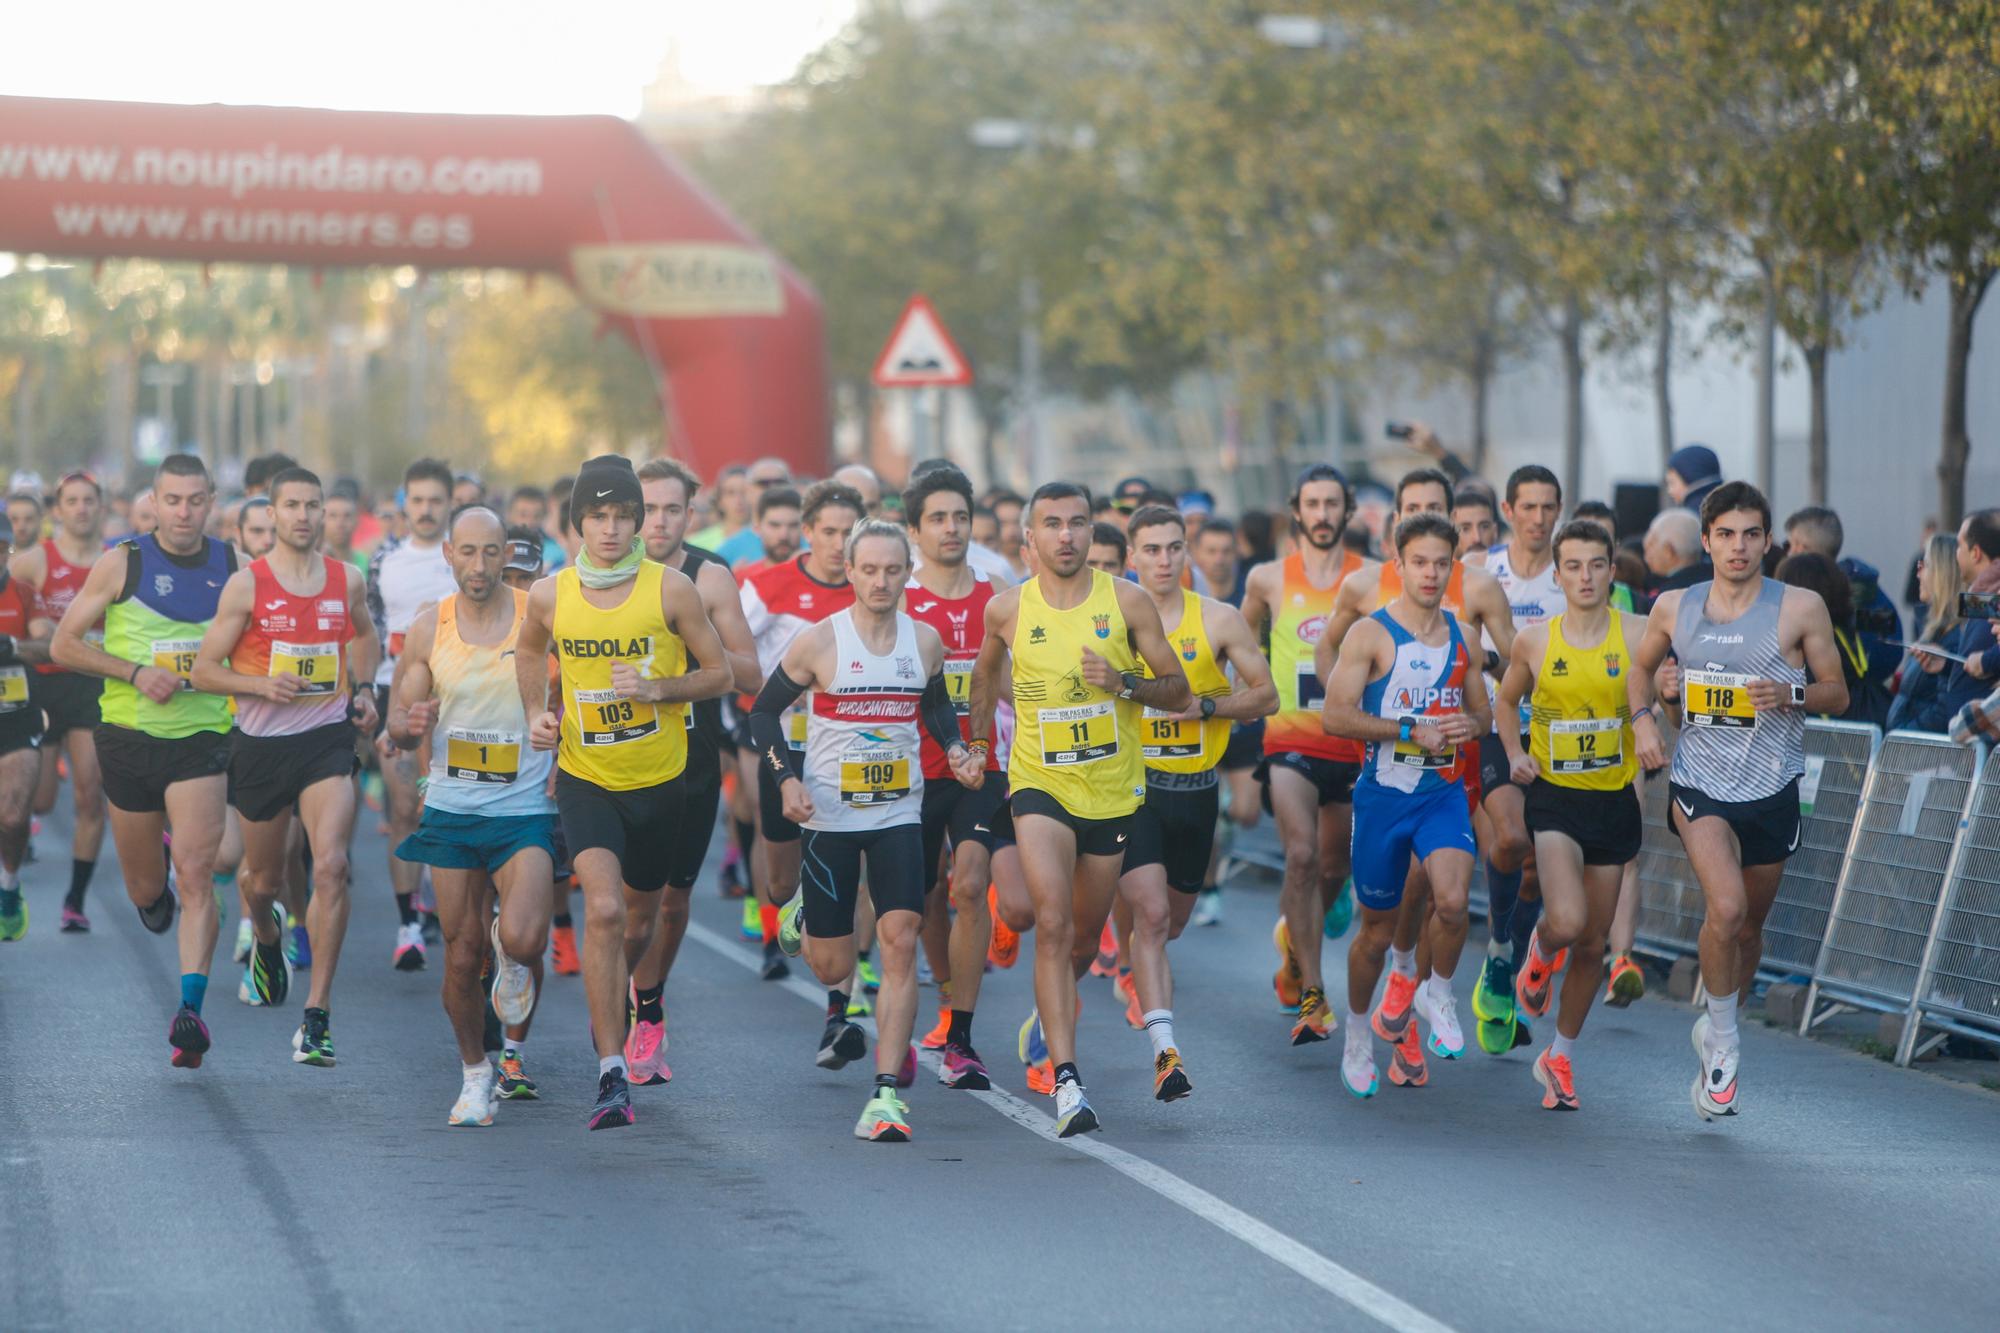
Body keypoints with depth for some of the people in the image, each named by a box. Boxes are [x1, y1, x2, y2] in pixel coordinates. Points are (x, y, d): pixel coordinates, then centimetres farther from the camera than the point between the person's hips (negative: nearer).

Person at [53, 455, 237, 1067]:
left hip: (201, 738, 0)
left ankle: (190, 1006, -20)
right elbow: (64, 644, -2)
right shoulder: (121, 563, -3)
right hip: (129, 736, 0)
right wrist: (136, 672, -15)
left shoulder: (232, 566, 3)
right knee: (146, 891, 11)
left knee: (195, 871, -18)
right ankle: (155, 884, 49)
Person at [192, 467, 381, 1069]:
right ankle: (263, 936, 54)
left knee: (331, 867, -19)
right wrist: (261, 684, -19)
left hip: (328, 739, 0)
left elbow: (365, 635, 25)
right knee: (264, 877, 15)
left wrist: (362, 690, 9)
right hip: (262, 743, 0)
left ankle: (317, 1015, -16)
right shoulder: (246, 584, -6)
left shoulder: (347, 580, 3)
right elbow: (205, 668, -3)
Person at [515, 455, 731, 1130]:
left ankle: (611, 1006, 51)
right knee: (603, 909, -21)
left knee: (638, 922, 17)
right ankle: (612, 1074, -21)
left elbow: (719, 673, -2)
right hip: (585, 778, -1)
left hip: (659, 781, 1)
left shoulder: (670, 588, -9)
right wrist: (536, 712, 3)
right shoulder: (549, 595, -4)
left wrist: (658, 688, -18)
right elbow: (529, 651, 19)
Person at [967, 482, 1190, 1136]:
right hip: (1039, 784, -2)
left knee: (1085, 935, 16)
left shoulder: (1127, 601, -5)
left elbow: (1177, 689, -1)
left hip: (1112, 788, 2)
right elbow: (986, 671, 19)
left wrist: (1124, 682, -18)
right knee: (1053, 923, -21)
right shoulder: (1007, 609, -3)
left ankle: (1049, 1008, 50)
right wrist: (977, 739, 15)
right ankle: (1068, 1083, -25)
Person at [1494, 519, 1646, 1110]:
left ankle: (1560, 1057, 28)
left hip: (1615, 800, 1)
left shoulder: (1637, 635, -4)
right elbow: (1506, 702, 16)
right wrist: (1515, 754, -1)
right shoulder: (1534, 641, -1)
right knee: (1567, 921, -23)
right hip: (1554, 797, -1)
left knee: (1592, 943, 9)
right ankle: (1541, 952, 14)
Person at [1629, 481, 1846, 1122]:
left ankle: (1717, 1030, 39)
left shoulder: (1801, 607, -4)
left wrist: (1790, 694, -18)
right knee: (1726, 908, -22)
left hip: (1771, 788, 1)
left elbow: (1837, 693, 2)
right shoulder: (1674, 607, 3)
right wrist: (1643, 718, 2)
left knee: (1749, 924, 13)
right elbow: (1641, 667, 21)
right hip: (1699, 781, -1)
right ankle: (1723, 1043, -3)